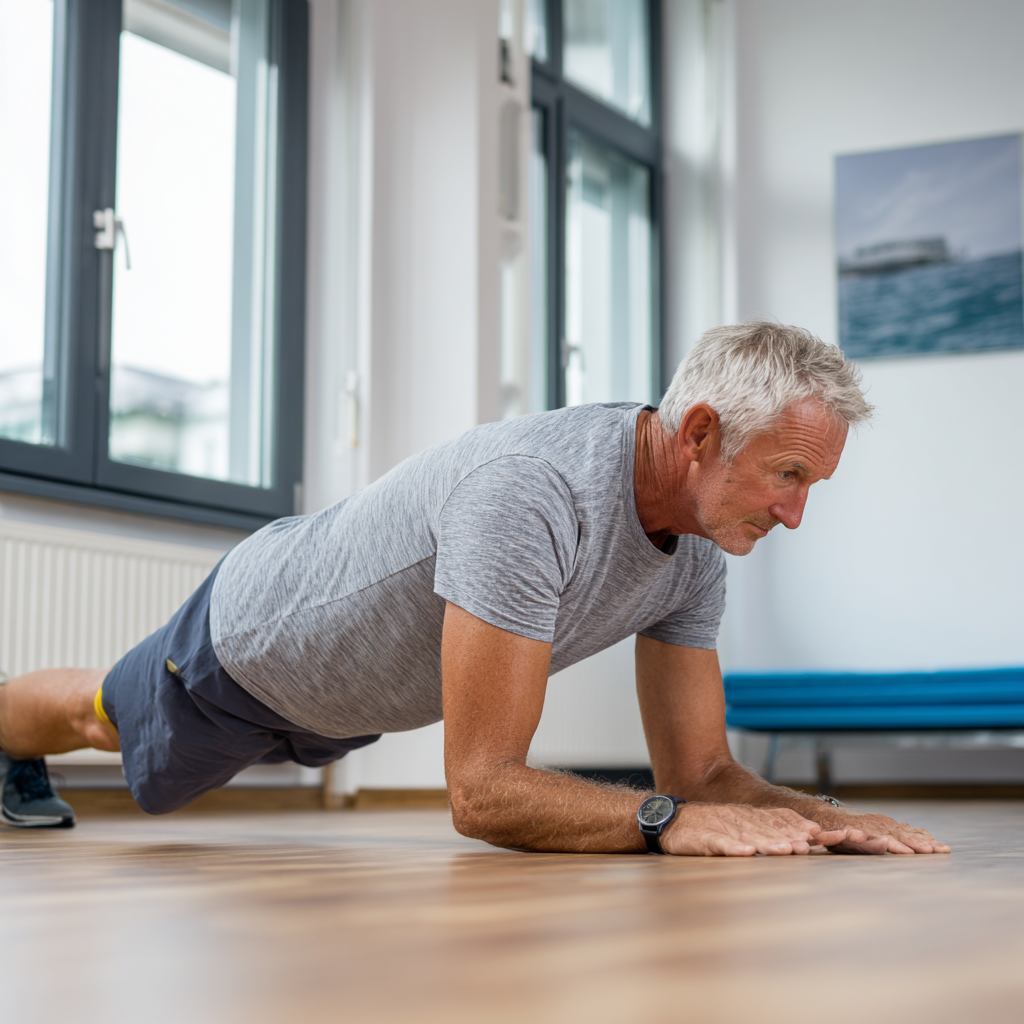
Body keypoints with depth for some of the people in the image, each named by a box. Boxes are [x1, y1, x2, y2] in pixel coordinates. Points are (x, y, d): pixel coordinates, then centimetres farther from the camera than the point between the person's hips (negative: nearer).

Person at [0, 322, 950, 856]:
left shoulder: (697, 553, -21)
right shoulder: (532, 493, -48)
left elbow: (701, 771, -17)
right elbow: (481, 790, -48)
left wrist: (824, 815, -35)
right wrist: (666, 820, -56)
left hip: (343, 695, 7)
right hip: (248, 642, -7)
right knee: (102, 718, 28)